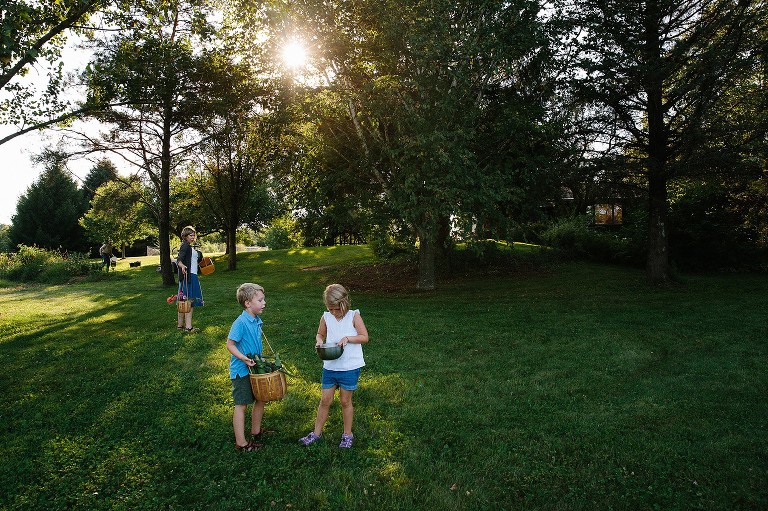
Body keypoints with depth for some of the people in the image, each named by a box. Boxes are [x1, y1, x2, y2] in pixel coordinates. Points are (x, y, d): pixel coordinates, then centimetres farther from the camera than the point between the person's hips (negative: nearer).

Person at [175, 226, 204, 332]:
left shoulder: (191, 247, 17)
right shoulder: (185, 246, -11)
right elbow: (179, 260, -22)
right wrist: (182, 266, -42)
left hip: (193, 276, 10)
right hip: (187, 276, -10)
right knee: (189, 300, -12)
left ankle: (180, 325, 18)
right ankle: (188, 327, -14)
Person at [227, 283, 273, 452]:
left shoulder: (257, 321, 3)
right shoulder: (240, 322, -22)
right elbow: (230, 344, -20)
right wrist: (244, 359, -28)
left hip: (255, 367, 8)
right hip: (241, 370, -8)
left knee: (260, 399, 17)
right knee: (241, 405, 3)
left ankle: (256, 431, 36)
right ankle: (241, 443, 14)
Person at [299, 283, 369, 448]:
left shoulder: (354, 316, -9)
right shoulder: (326, 317, 0)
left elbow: (364, 337, -9)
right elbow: (320, 334, 15)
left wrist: (347, 338, -21)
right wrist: (319, 341, -7)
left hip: (350, 367, -3)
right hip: (330, 366, 3)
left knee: (345, 401, 10)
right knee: (325, 400, 11)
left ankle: (347, 434, 27)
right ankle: (316, 432, 27)